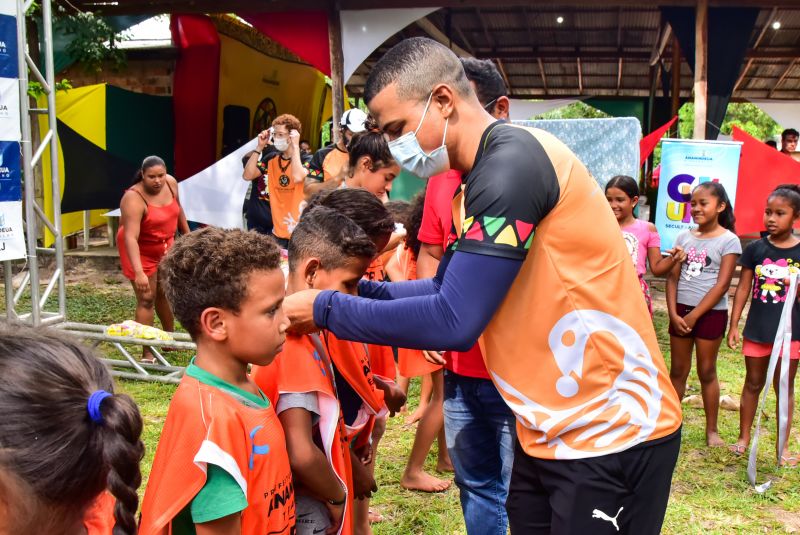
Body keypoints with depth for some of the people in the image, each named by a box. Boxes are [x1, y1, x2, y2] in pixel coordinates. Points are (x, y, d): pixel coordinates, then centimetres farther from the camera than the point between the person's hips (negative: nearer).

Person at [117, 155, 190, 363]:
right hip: (140, 250, -6)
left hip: (165, 246, 7)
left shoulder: (171, 184, -12)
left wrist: (187, 233, 16)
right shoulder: (134, 199, -32)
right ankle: (147, 354, 0)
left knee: (165, 293, 19)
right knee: (146, 299, -7)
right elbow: (130, 237, -40)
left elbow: (177, 209, 9)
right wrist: (138, 272, -49)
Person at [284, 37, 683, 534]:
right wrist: (356, 289, 4)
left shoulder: (513, 158, -21)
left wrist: (326, 309, -14)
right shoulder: (491, 172, 9)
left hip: (613, 433, -9)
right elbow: (448, 289, 15)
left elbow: (452, 320, -24)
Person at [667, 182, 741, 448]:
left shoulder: (728, 241, -6)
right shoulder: (684, 237, 6)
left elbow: (722, 284, -11)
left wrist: (694, 316, -13)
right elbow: (672, 277, 3)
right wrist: (673, 314, -8)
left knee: (707, 371, 5)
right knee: (678, 370, 10)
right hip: (680, 311, 4)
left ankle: (712, 430, 17)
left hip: (710, 313, -4)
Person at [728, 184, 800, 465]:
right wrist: (734, 325, 0)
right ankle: (744, 437, 27)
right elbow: (743, 289, 2)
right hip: (757, 330, 1)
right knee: (753, 384, 14)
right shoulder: (755, 249, -1)